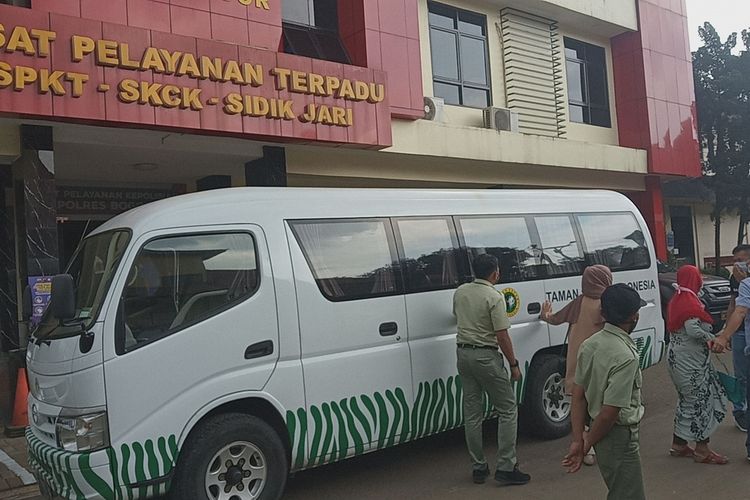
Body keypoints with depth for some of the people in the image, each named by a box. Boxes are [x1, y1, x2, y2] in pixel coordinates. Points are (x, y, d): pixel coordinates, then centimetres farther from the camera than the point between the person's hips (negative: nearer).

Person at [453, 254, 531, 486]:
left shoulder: (460, 292, 7)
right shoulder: (494, 297, -15)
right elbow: (502, 336, -16)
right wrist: (514, 365, -7)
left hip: (462, 353, 7)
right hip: (486, 356, -7)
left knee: (472, 413, 11)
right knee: (508, 409, 4)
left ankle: (479, 468, 18)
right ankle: (505, 467, 3)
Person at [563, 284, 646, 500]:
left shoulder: (590, 344, 0)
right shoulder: (626, 357, -24)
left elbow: (578, 396, 1)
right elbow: (609, 412, -24)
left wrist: (578, 439, 1)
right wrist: (588, 443, -9)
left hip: (601, 434, 9)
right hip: (620, 436, -9)